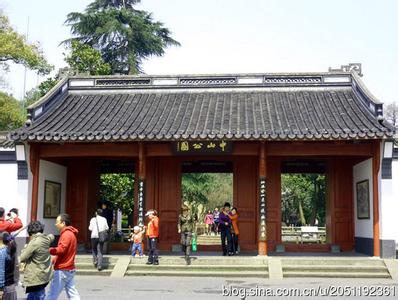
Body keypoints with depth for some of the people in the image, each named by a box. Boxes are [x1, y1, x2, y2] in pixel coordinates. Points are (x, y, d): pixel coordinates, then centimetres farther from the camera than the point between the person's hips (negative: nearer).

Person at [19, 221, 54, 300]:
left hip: (36, 278, -8)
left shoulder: (34, 243, -20)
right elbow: (51, 237, 28)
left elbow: (22, 258, -14)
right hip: (45, 276, 8)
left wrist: (25, 247, 3)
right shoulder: (46, 239, 2)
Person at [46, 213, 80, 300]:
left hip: (62, 270, -10)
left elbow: (61, 250, -23)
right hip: (69, 269, 10)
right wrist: (55, 260, 11)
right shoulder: (70, 234, 16)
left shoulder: (66, 234, -15)